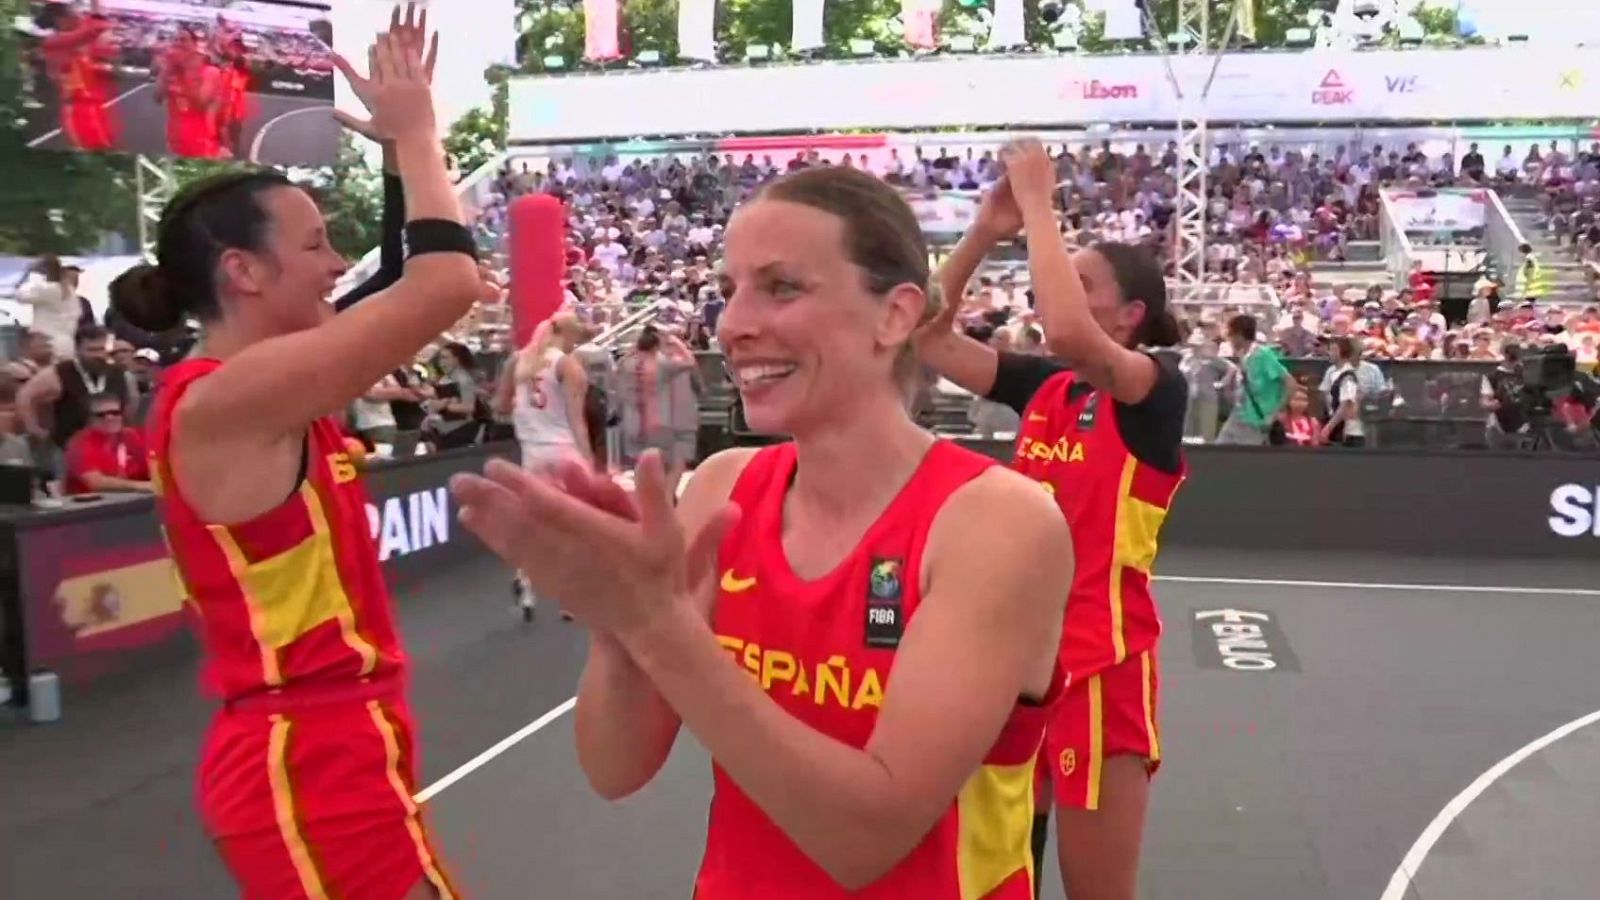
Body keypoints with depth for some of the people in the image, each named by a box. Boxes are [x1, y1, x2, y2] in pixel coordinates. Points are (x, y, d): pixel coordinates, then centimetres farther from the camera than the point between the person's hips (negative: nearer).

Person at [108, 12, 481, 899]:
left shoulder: (262, 394, 8)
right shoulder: (220, 398, -18)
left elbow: (415, 294, 18)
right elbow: (445, 284, -25)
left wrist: (409, 142, 11)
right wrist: (414, 130, -9)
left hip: (330, 741, 10)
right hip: (308, 758, -10)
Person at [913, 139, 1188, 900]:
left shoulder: (1159, 388, -11)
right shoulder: (1044, 385, 7)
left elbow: (1069, 332, -31)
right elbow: (929, 337, 5)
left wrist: (1037, 201, -20)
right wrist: (986, 230, -4)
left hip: (1099, 665, -6)